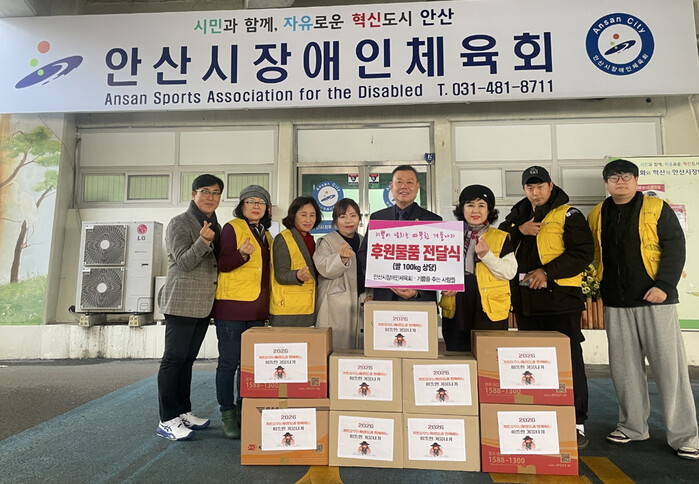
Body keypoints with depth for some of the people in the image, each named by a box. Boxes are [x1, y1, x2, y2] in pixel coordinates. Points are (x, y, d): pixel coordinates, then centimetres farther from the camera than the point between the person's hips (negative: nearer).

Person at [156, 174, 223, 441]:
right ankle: (167, 421, 5)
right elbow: (184, 261, -15)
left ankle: (183, 412, 23)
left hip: (204, 305, 8)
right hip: (182, 303, -8)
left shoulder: (215, 226, 16)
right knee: (174, 359, -2)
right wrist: (203, 241, -29)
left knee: (188, 359, 14)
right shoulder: (179, 223, -6)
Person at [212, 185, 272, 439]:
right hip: (232, 305, -7)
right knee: (229, 361, 0)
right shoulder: (232, 228, -4)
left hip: (257, 309, 7)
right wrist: (242, 254, -29)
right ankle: (228, 415, 13)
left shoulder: (265, 235, 17)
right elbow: (222, 264, -10)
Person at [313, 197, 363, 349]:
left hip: (360, 304, 5)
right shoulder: (326, 242, -2)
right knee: (336, 347, -4)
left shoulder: (364, 242, 15)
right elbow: (324, 268, -19)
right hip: (336, 307, -5)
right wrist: (341, 258, -34)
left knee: (360, 346, 7)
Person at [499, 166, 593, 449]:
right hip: (526, 300, 6)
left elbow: (583, 253, -9)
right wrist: (519, 231, -7)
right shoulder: (518, 216, 15)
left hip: (560, 298, -5)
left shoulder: (568, 215, -1)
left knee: (568, 360, 0)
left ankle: (576, 423, 13)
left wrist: (548, 272, -18)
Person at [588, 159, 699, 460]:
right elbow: (592, 255, 15)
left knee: (669, 366, 1)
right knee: (624, 367, 9)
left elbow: (675, 247, -5)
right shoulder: (597, 215, 10)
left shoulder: (656, 208, -1)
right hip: (615, 303, 4)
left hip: (654, 299, -3)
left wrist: (664, 285, -15)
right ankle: (633, 426, 23)